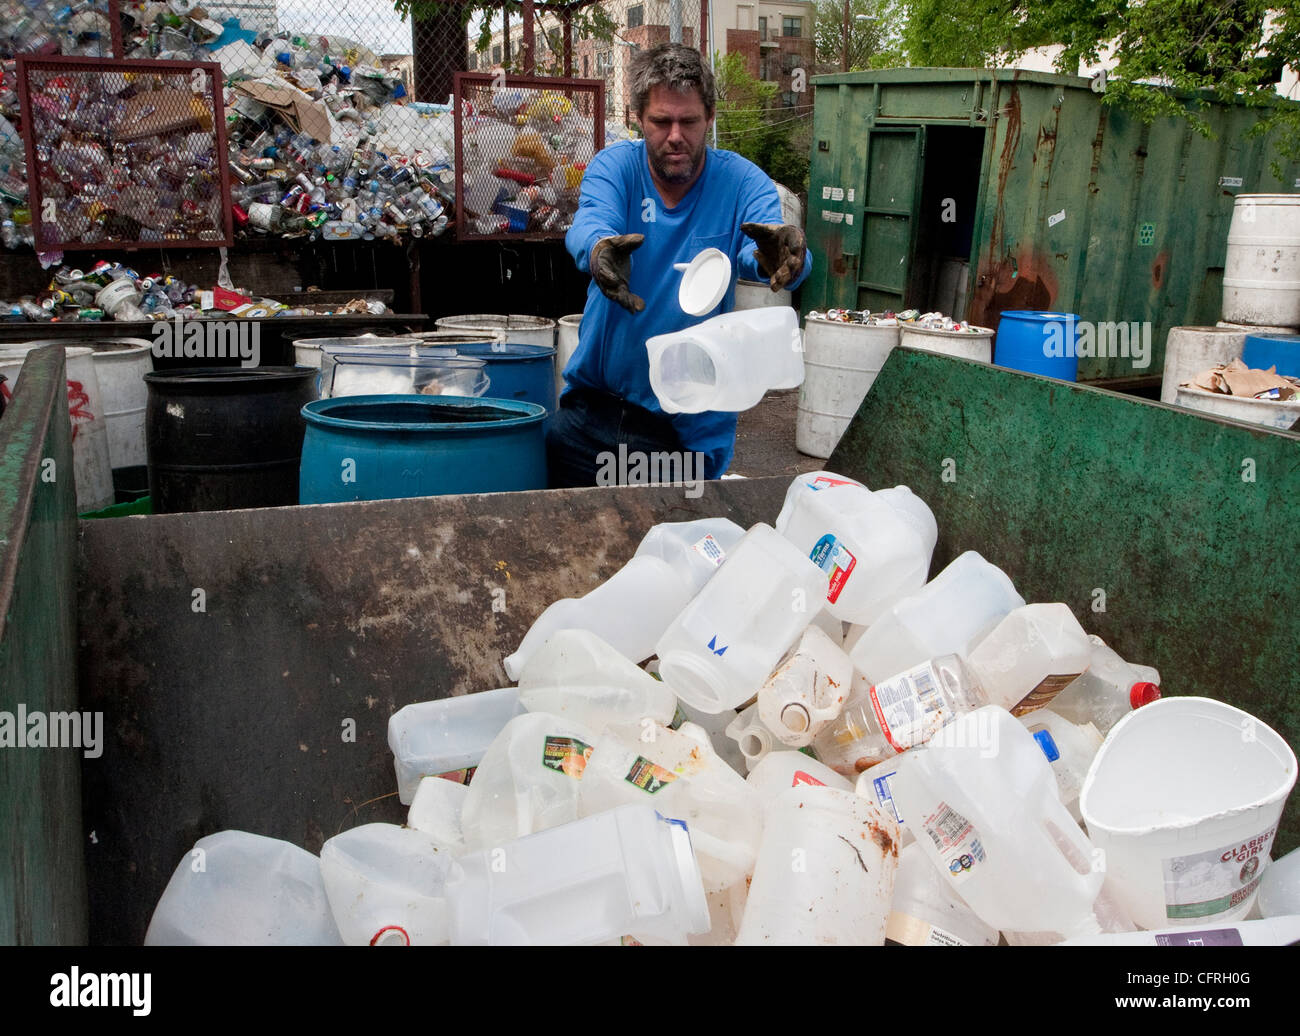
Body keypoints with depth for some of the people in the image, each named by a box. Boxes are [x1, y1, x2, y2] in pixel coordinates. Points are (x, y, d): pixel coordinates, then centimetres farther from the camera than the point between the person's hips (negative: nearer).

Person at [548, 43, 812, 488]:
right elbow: (589, 224, -25)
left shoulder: (742, 181, -6)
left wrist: (776, 253, -50)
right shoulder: (613, 167, -4)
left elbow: (759, 250, -24)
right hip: (592, 404, 1)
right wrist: (599, 248, -50)